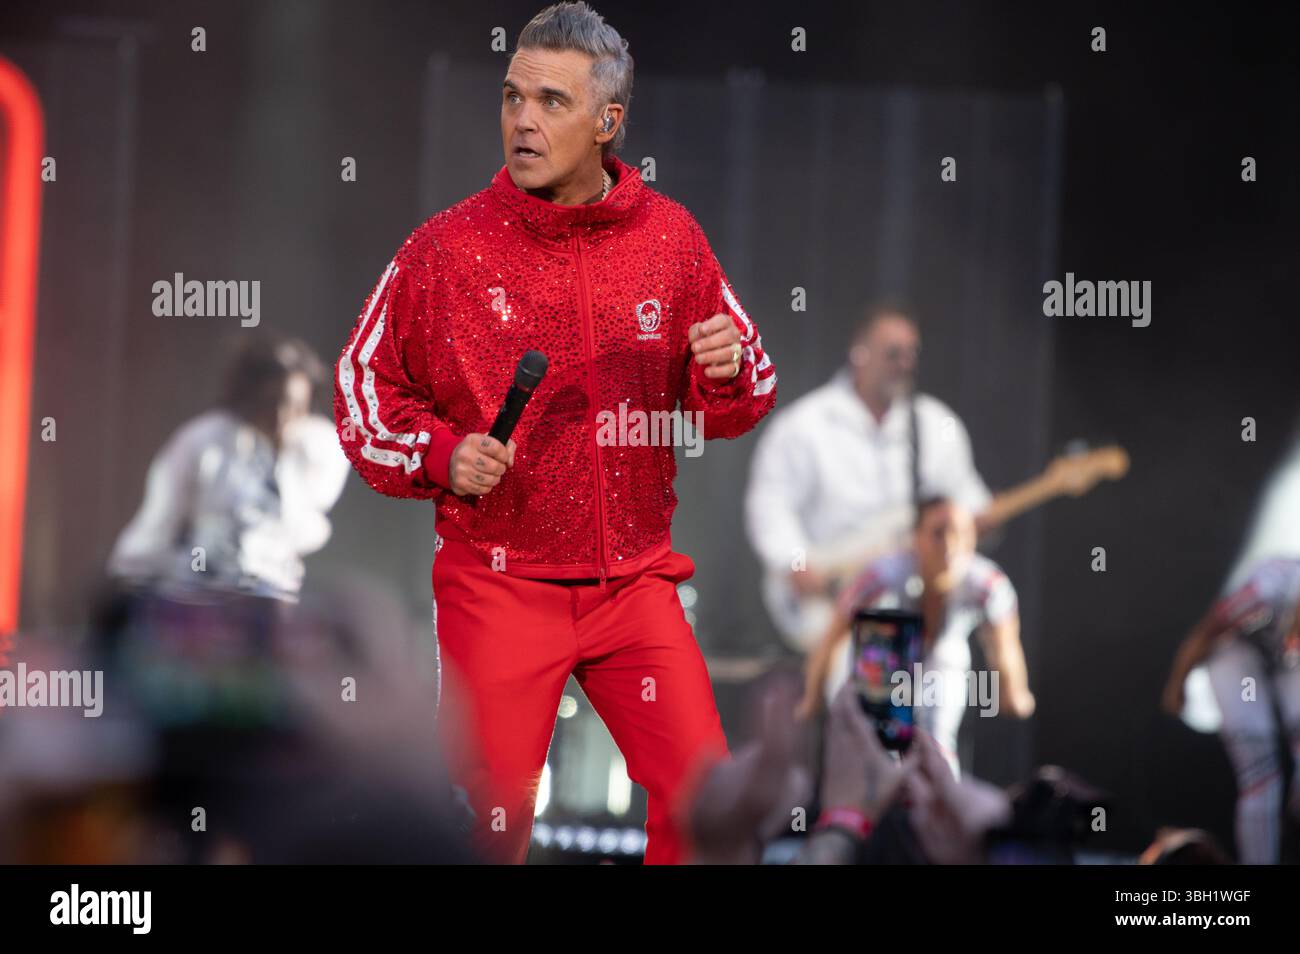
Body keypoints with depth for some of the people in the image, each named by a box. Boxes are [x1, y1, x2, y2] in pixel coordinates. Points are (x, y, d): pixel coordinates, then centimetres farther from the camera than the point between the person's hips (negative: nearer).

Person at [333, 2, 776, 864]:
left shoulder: (670, 237, 3)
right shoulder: (447, 248, -4)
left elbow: (738, 399, 13)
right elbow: (363, 382, 4)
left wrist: (727, 372, -10)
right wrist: (440, 454, -13)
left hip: (634, 582, 2)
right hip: (497, 587, -2)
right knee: (491, 818, 0)